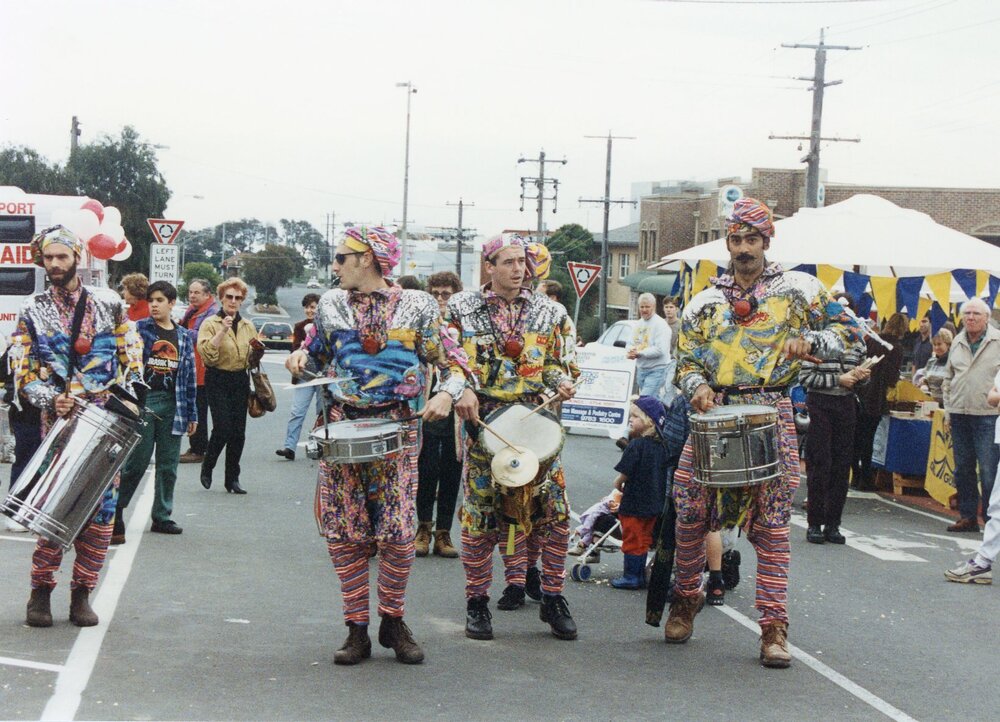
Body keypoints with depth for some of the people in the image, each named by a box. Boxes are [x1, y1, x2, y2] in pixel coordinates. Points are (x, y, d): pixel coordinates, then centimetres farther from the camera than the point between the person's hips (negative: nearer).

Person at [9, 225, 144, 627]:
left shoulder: (109, 304, 8)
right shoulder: (32, 312, 7)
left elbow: (132, 353, 10)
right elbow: (23, 372, 2)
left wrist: (129, 394, -4)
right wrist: (51, 399, -15)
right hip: (59, 422, -1)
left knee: (101, 507, -1)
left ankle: (82, 593, 7)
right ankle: (41, 590, 5)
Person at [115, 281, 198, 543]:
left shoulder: (184, 337, 11)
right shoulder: (139, 329, 0)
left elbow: (189, 376, 13)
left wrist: (192, 414, 12)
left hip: (172, 405, 4)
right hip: (142, 402, -4)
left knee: (168, 465, 8)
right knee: (136, 462, -5)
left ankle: (162, 517, 17)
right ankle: (114, 514, 4)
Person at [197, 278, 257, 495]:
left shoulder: (248, 326, 13)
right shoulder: (210, 324, -3)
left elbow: (253, 358, 24)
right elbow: (207, 354, -18)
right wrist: (222, 331, -23)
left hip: (240, 381, 5)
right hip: (218, 381, -5)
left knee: (239, 431, 2)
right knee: (222, 428, -12)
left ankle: (233, 479, 11)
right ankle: (207, 466, 14)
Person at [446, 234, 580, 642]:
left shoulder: (547, 312, 10)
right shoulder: (463, 310, 4)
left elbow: (556, 361, 16)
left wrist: (562, 382, -5)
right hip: (484, 421, -2)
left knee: (555, 511, -3)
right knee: (480, 515, 1)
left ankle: (553, 598, 11)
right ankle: (477, 603, 14)